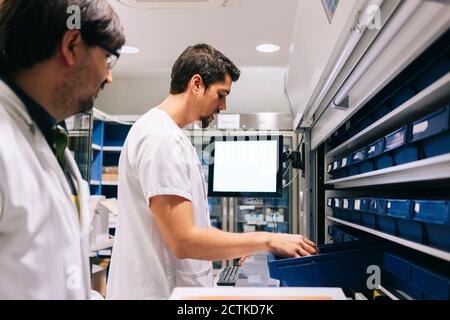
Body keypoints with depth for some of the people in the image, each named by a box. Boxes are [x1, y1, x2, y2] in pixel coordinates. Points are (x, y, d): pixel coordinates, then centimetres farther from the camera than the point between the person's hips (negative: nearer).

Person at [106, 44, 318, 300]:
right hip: (160, 290, -9)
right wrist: (268, 240, -18)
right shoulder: (160, 136, -20)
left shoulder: (172, 136, 12)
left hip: (178, 286, 9)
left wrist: (241, 245, 11)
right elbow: (183, 240, -24)